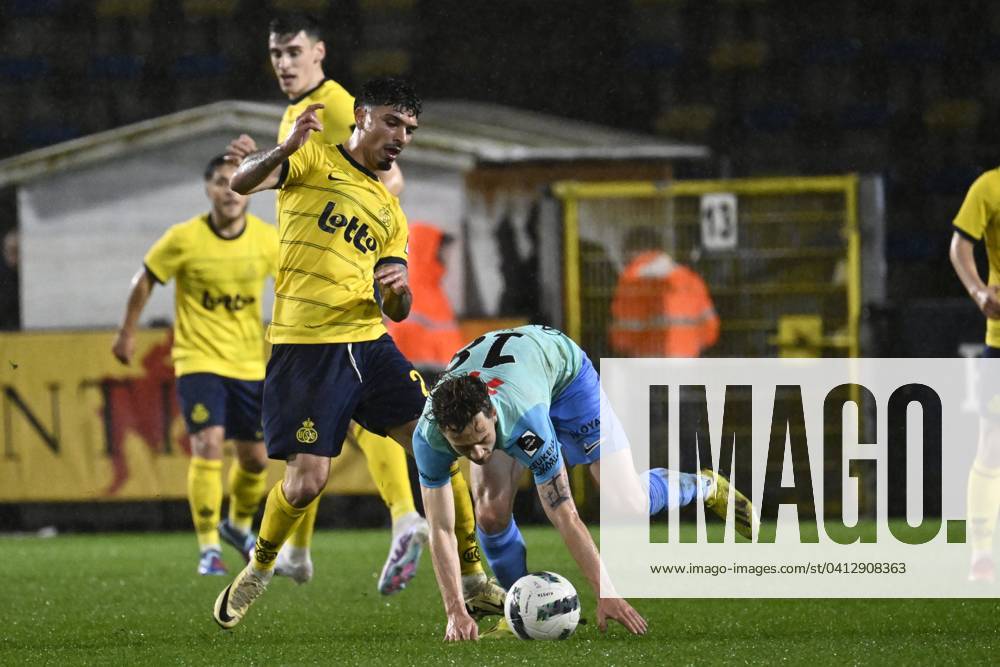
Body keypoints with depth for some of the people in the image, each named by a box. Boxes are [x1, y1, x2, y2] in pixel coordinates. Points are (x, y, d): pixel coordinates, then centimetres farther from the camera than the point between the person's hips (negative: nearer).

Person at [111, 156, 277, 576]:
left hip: (250, 363, 3)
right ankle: (209, 549, -13)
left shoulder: (266, 240, -6)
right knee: (207, 445, -19)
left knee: (255, 459, 9)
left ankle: (239, 525, 39)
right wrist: (127, 333, 9)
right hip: (199, 360, -3)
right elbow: (145, 280, 2)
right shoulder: (185, 239, -12)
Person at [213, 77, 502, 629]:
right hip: (304, 347, -6)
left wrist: (400, 290, -6)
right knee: (306, 481, -11)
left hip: (369, 342, 6)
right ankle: (258, 572, 17)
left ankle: (471, 583, 6)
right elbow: (241, 182, -15)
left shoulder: (390, 211, 19)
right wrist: (284, 149, -35)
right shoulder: (312, 162, 2)